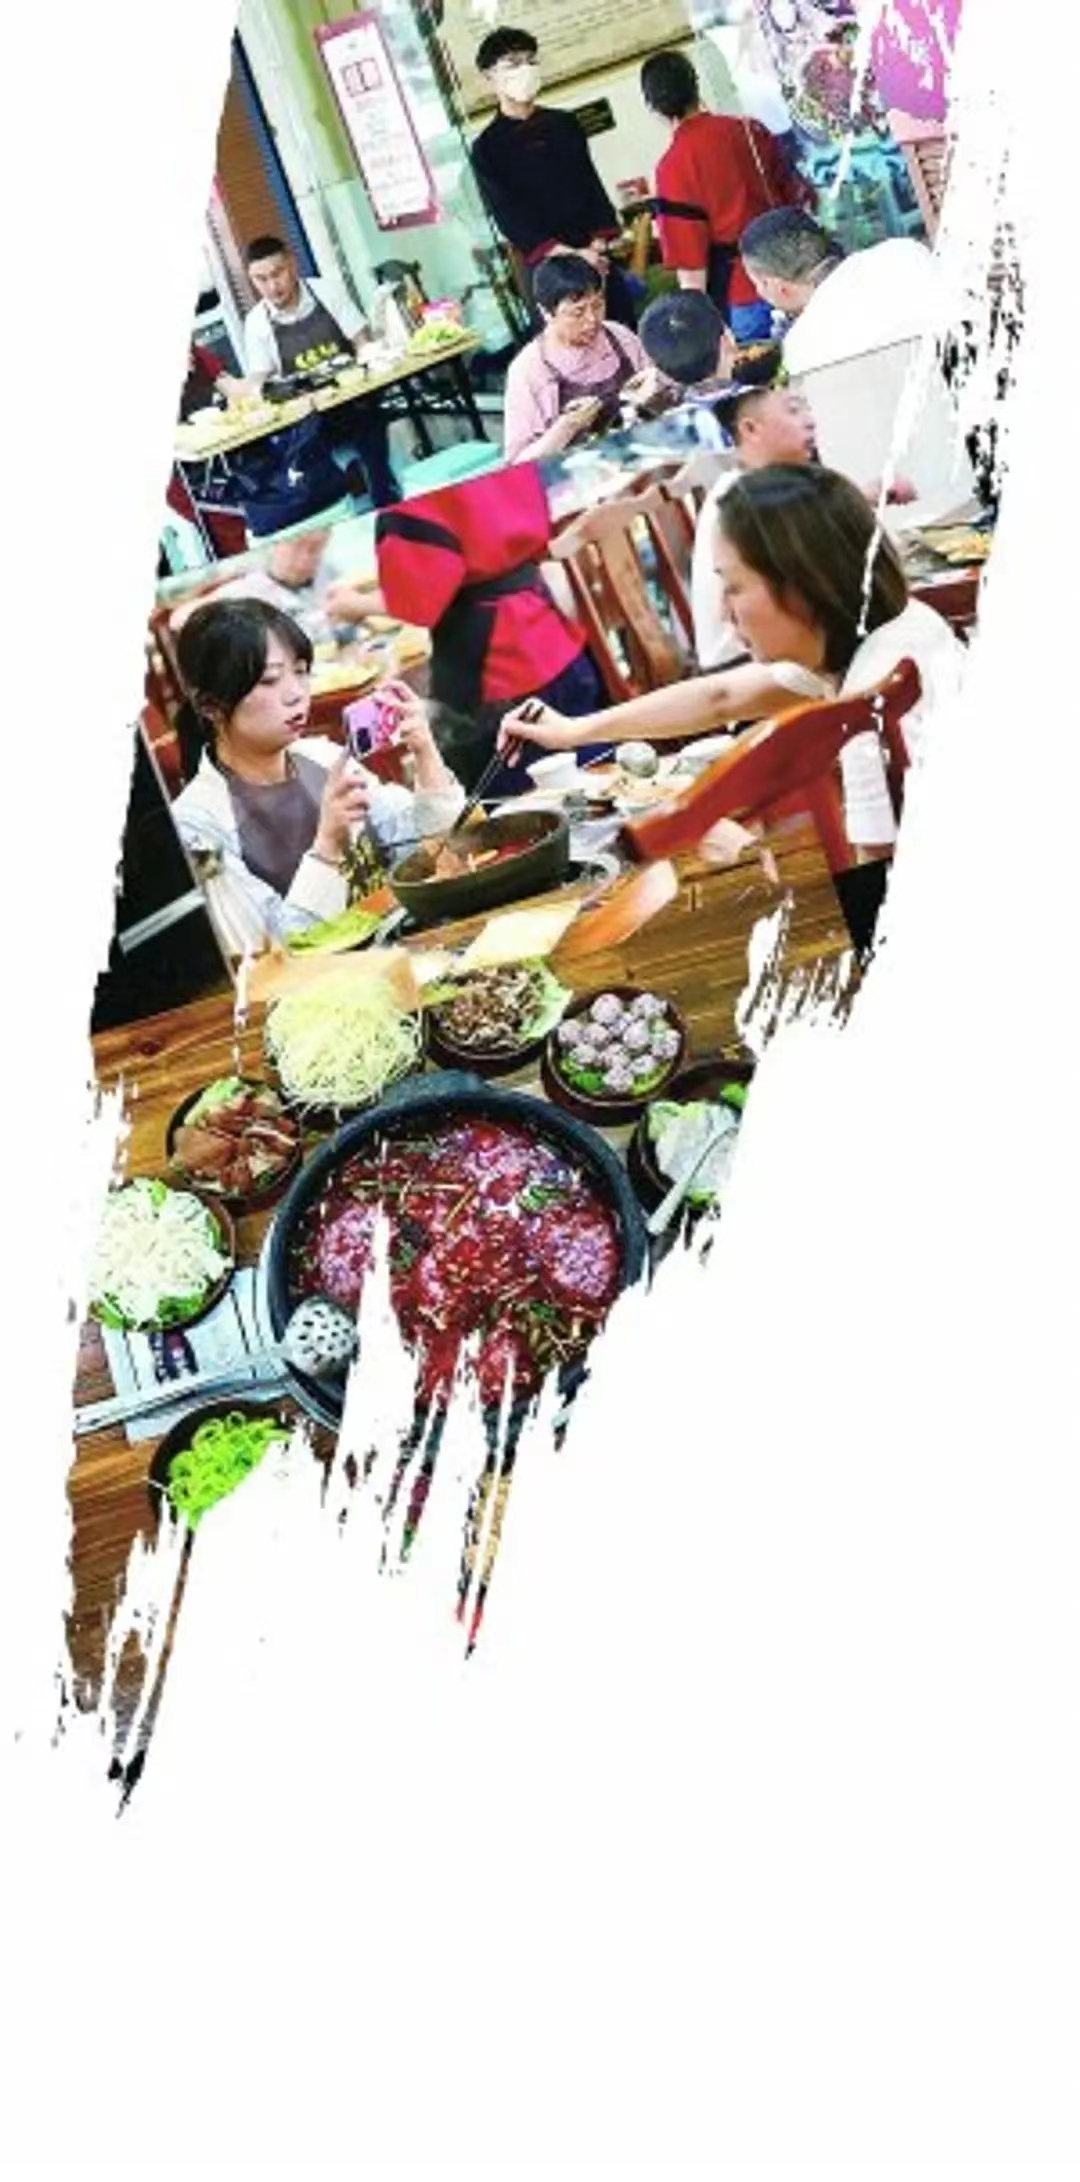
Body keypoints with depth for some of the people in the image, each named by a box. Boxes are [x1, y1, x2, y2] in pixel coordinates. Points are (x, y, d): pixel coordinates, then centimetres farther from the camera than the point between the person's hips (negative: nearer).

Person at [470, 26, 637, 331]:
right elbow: (508, 215, -8)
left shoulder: (565, 124, 11)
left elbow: (592, 185, 11)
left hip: (597, 258, 4)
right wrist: (569, 255, -19)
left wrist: (599, 243, -9)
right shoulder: (487, 148, -2)